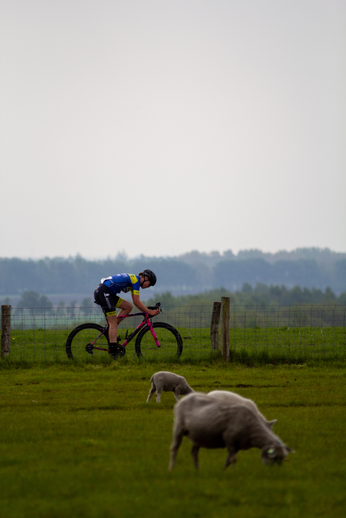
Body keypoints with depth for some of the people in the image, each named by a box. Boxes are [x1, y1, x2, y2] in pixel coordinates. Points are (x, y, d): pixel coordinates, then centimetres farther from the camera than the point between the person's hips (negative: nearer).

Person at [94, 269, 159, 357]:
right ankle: (113, 351, -15)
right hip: (103, 292, -10)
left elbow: (136, 302, 26)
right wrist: (150, 312, -7)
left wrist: (148, 310, 19)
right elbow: (136, 302, -12)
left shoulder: (133, 279, 20)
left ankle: (109, 331, 7)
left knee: (128, 307, 10)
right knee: (113, 323, -10)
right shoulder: (136, 280, -9)